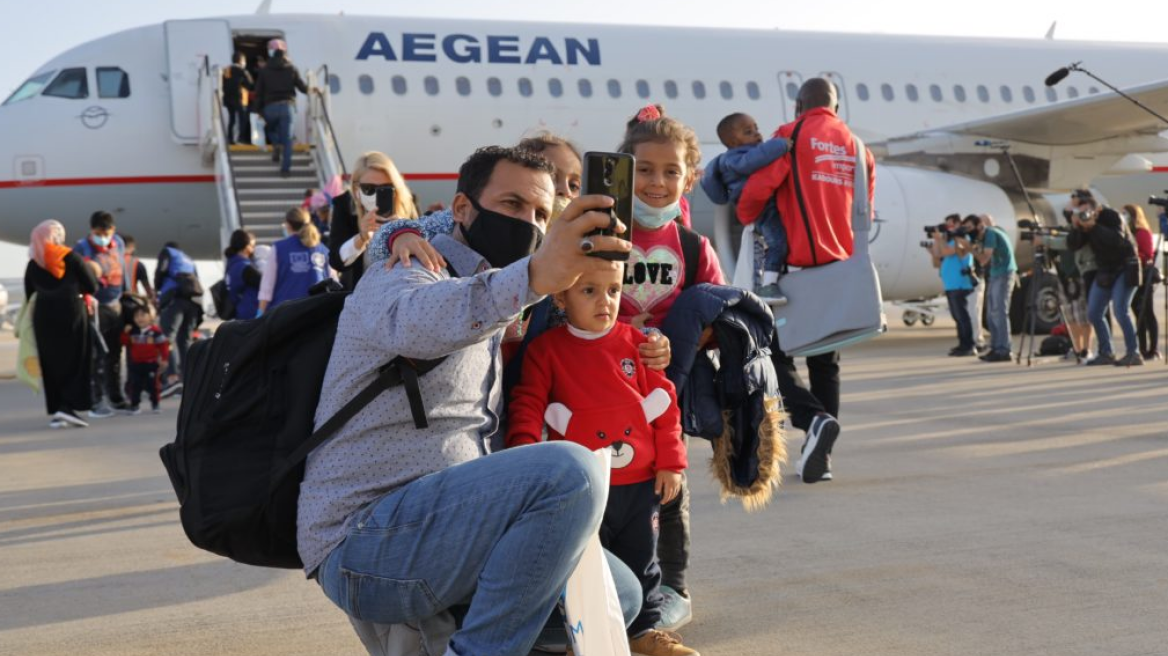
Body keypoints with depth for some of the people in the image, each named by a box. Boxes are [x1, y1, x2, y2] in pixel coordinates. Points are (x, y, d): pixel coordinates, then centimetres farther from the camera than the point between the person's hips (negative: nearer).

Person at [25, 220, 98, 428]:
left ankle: (54, 411, 7)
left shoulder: (33, 264, 8)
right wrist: (91, 270, 17)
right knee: (75, 362, 2)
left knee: (50, 365, 9)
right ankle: (68, 406, -10)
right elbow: (92, 287, -1)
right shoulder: (70, 257, -2)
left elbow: (29, 296, 12)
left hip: (43, 317, 4)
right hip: (72, 314, -3)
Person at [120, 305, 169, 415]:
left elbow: (163, 345, -7)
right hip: (135, 363, 3)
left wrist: (164, 358, -8)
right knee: (135, 385, 6)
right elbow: (125, 343, 5)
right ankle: (134, 405, 14)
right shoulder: (132, 331, 1)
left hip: (151, 363, -3)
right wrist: (126, 333, -10)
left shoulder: (155, 330, -10)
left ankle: (155, 404, 18)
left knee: (152, 385, 4)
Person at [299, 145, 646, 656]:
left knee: (618, 592, 12)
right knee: (570, 470, -27)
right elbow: (414, 321, -34)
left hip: (440, 527, 9)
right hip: (363, 541, -9)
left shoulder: (494, 319, 22)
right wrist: (533, 276, -55)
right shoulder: (400, 277, -9)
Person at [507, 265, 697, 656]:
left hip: (641, 481, 3)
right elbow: (528, 403, -4)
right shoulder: (546, 349, -3)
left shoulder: (637, 342, 2)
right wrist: (524, 445, -21)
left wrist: (669, 463, 2)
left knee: (641, 560, 16)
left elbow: (665, 403, 4)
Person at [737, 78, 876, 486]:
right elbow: (864, 213, 17)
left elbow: (757, 190, -13)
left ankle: (814, 419, -23)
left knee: (775, 353, 1)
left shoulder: (792, 136, -5)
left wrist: (746, 219, 6)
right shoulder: (858, 147, 13)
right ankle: (820, 459, 14)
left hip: (798, 265, -6)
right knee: (825, 362, 14)